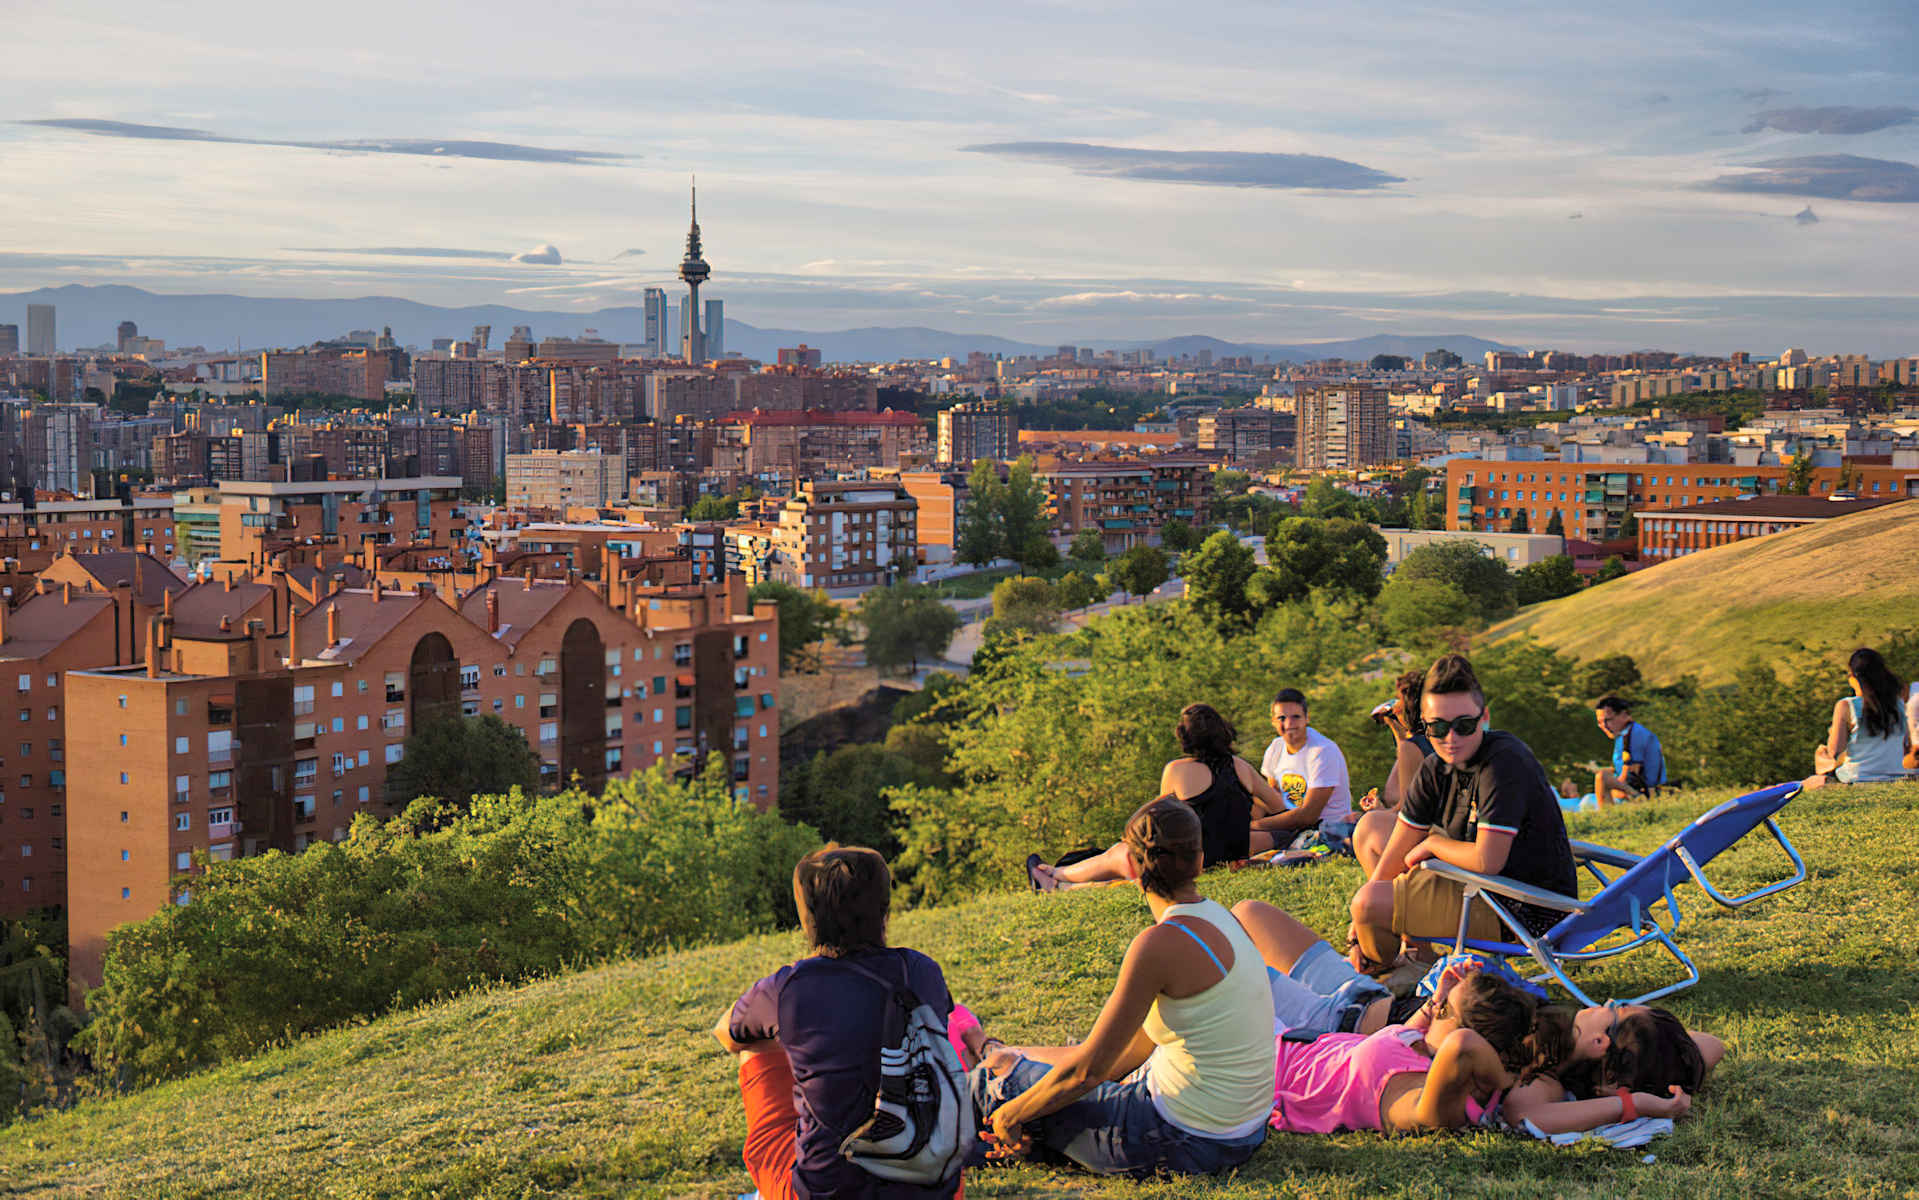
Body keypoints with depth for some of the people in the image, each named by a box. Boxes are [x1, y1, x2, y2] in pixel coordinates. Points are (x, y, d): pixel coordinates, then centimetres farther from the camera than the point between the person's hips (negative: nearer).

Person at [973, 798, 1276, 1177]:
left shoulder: (1162, 944, -22)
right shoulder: (1219, 918, 6)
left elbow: (1090, 1069, -18)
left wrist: (1013, 1115, -1)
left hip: (1183, 1144, -8)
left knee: (1001, 1068, 10)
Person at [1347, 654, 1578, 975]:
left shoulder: (1505, 764, -25)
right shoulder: (1437, 770, 0)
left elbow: (1487, 861, -31)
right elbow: (1394, 857, 1)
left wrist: (1431, 844, -11)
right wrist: (1358, 935, -3)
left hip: (1526, 914, -9)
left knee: (1370, 902, -21)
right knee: (1371, 826, 15)